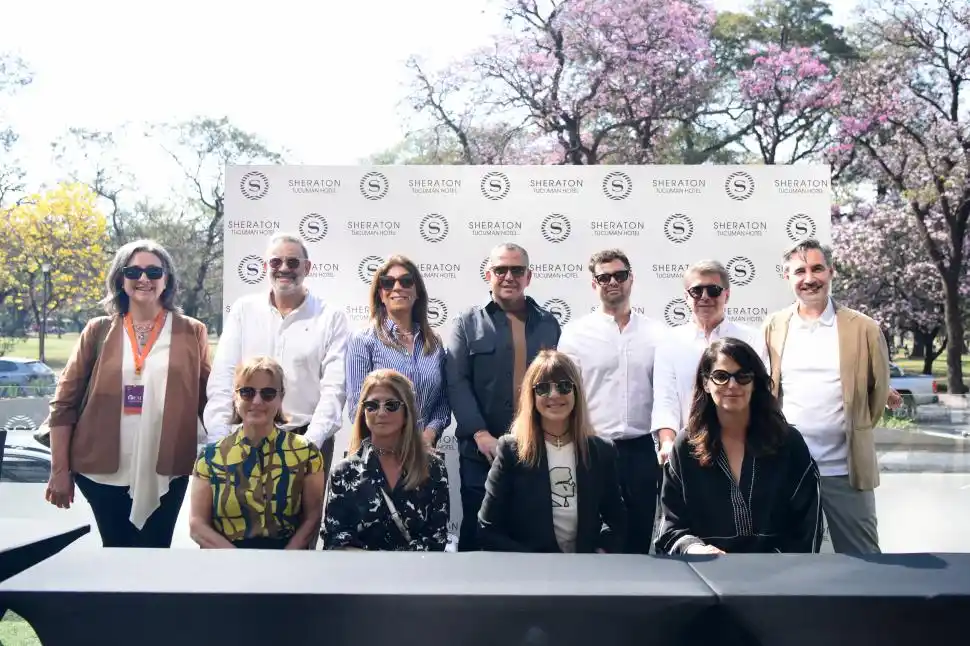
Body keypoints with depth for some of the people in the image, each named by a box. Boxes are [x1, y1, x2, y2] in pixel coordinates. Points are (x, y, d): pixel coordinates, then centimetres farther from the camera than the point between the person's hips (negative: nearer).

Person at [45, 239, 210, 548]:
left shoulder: (192, 332, 3)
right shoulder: (99, 331, 4)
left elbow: (207, 400, 5)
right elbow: (65, 402, 4)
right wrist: (59, 470, 0)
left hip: (166, 470, -1)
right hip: (104, 468, 1)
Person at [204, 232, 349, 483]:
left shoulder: (332, 318, 1)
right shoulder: (243, 310, 8)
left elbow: (334, 387, -5)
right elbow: (222, 378, 3)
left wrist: (311, 441, -16)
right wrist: (219, 438, -9)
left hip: (308, 438, -1)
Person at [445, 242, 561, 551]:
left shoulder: (549, 323, 12)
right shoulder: (468, 323, 6)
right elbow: (456, 382, -4)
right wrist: (481, 435, -14)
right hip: (482, 450, -2)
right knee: (478, 529, 5)